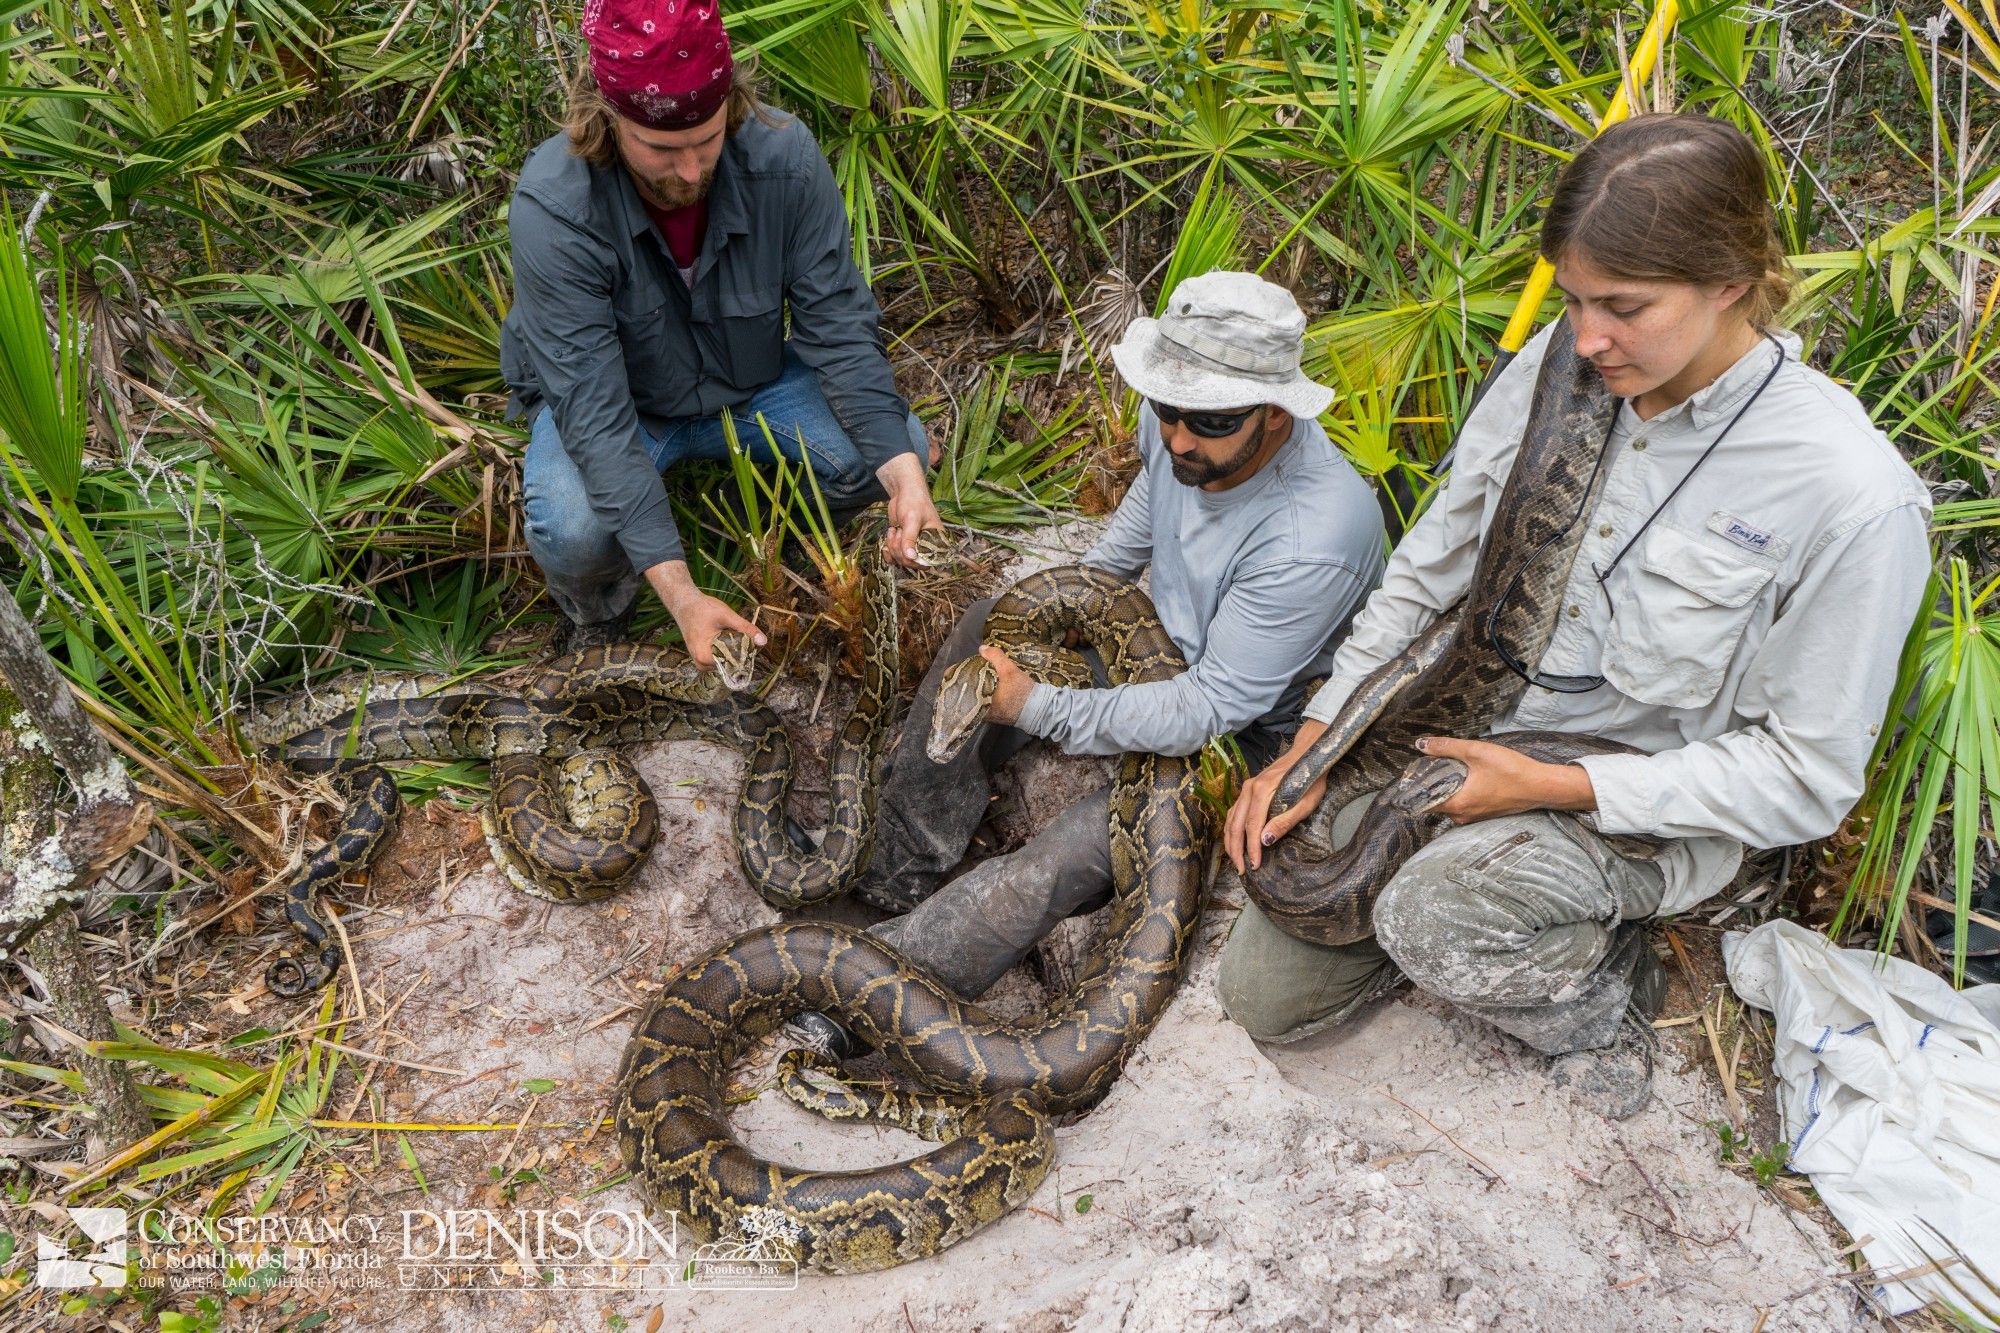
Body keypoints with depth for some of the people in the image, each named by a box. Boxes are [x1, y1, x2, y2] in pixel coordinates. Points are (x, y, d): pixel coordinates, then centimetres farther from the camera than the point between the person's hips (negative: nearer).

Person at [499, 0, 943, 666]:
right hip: (620, 400, -2)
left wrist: (903, 469, -36)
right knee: (572, 530, -33)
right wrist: (680, 595, -43)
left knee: (894, 447, -21)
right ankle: (596, 621, 5)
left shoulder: (785, 156, -25)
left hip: (752, 385, 3)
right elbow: (594, 411, -35)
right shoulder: (552, 206, -32)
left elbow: (838, 324, -20)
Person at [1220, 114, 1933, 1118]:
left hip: (1648, 798, -5)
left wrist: (1553, 788, -23)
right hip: (1465, 731, 5)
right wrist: (1310, 749, -6)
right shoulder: (1552, 368, -8)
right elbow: (1427, 569, 1)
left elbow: (1807, 777, -16)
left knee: (1429, 915, -36)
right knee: (1261, 995, 4)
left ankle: (1606, 996, -2)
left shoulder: (1852, 496, -22)